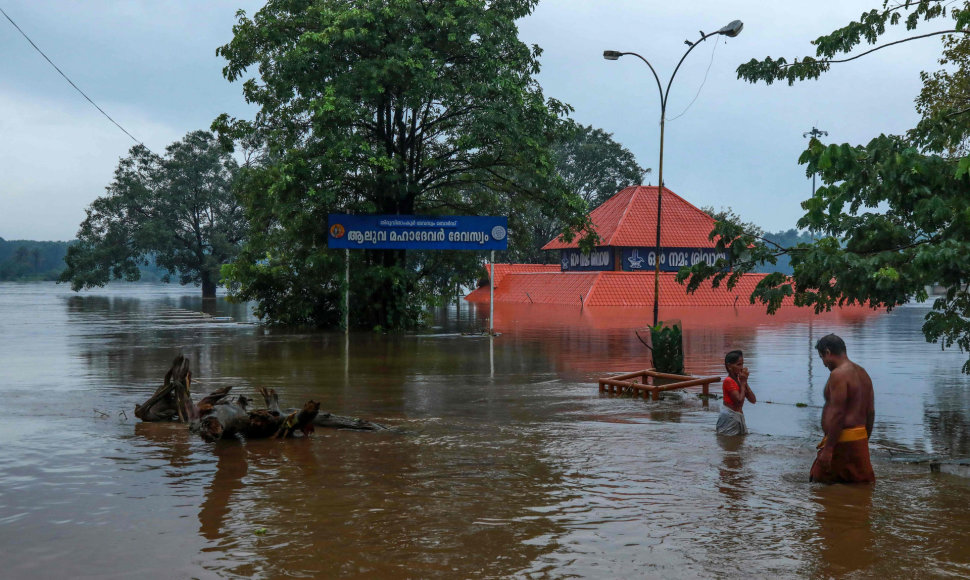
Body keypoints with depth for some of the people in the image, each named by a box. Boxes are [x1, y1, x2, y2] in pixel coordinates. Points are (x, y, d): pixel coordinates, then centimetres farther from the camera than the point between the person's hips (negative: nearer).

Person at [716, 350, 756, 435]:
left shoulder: (739, 379, 11)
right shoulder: (728, 381, -15)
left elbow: (753, 400, 5)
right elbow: (740, 401, -24)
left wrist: (745, 382, -4)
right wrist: (743, 382, -14)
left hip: (738, 416, 9)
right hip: (729, 417, -9)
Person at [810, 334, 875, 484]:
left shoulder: (838, 374, -14)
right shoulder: (863, 373, 15)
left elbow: (838, 414, -21)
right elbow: (870, 412, 17)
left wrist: (828, 448, -20)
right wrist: (864, 442, 23)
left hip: (843, 440, -9)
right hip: (860, 438, 9)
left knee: (819, 481, -1)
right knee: (864, 483, 11)